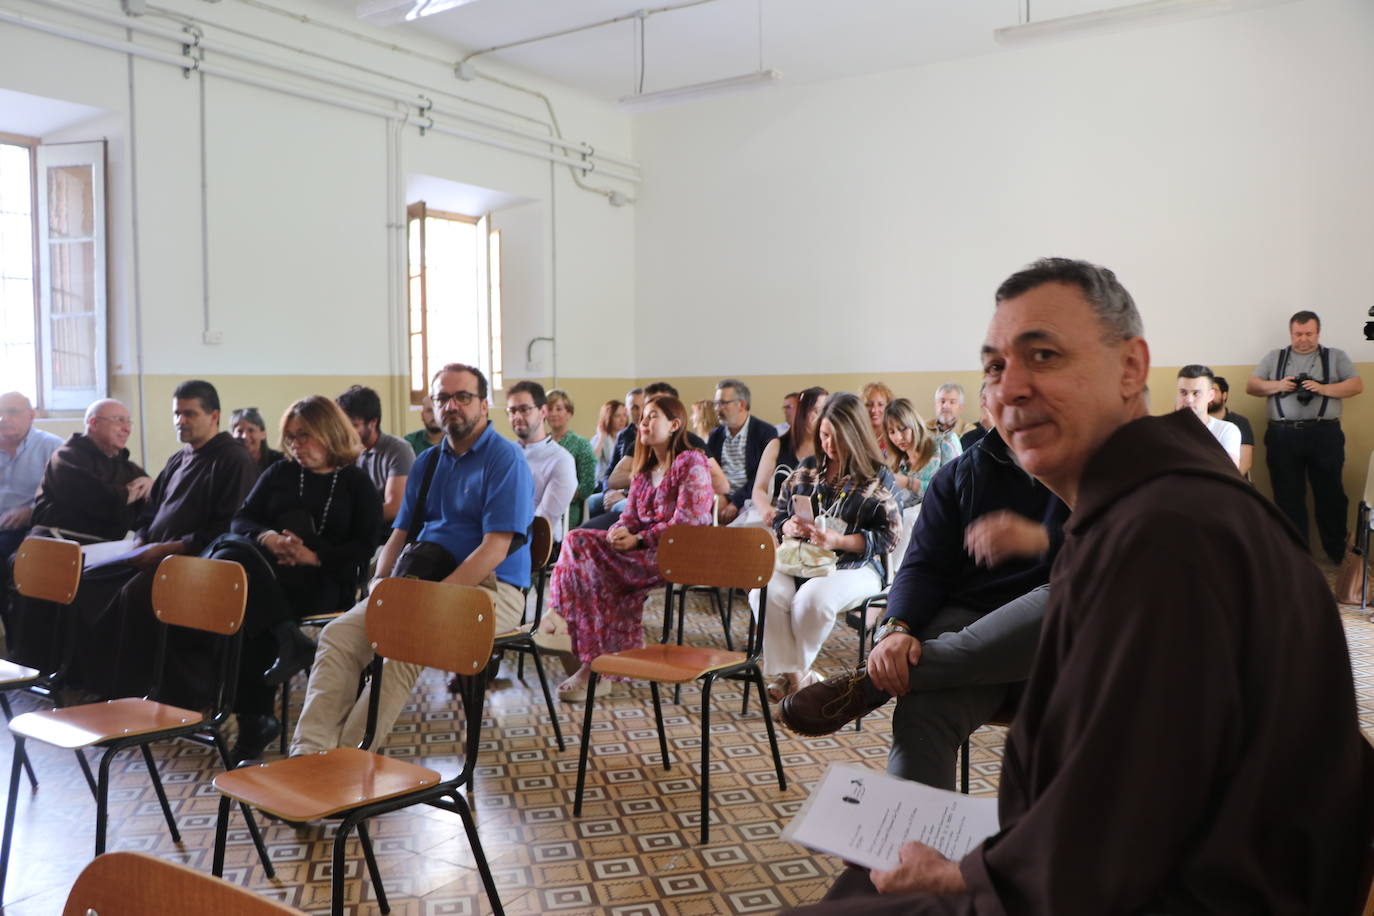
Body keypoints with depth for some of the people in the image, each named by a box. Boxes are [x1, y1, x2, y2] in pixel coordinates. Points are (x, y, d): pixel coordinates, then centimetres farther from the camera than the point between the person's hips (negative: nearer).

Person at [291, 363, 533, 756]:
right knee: (338, 634, -14)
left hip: (488, 588, -7)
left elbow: (495, 549, -16)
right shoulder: (428, 461, 18)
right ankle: (308, 754, -20)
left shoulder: (505, 459, -7)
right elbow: (399, 534, 18)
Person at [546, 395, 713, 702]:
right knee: (579, 540, -18)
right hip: (644, 549, 8)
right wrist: (621, 531, -7)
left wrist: (639, 539, -18)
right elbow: (631, 516, 17)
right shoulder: (645, 468, 21)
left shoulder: (692, 463, -4)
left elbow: (687, 522, -13)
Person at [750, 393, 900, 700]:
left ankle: (796, 672, -8)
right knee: (765, 592, -29)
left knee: (811, 598, -35)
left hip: (854, 566, -4)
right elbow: (779, 517, 21)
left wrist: (837, 540, -17)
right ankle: (789, 673, -18)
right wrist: (791, 527, -5)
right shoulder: (807, 469, 18)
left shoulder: (878, 477, 5)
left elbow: (888, 536, -4)